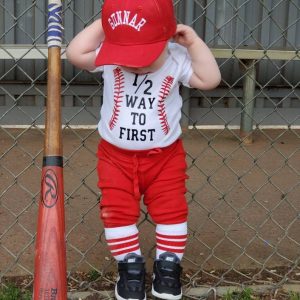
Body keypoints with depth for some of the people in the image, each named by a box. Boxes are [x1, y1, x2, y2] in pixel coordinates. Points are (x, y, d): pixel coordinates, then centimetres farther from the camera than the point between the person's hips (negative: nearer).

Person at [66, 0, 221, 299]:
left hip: (165, 154, 0)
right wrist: (102, 24, -18)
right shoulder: (108, 55, -11)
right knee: (117, 211, 1)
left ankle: (168, 266, 21)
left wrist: (193, 42, -21)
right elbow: (75, 53, -21)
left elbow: (210, 79, -17)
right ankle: (130, 266, 18)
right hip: (116, 154, 1)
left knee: (171, 209, 3)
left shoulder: (177, 58, -13)